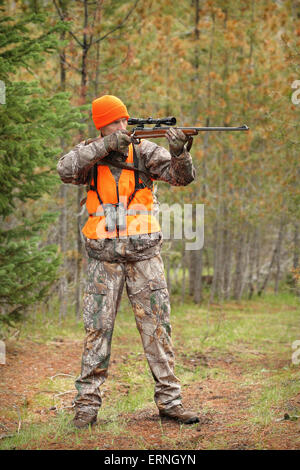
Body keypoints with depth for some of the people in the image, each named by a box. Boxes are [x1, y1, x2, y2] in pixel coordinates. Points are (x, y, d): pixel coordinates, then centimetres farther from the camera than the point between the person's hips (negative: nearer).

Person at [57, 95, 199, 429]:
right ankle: (87, 405, 4)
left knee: (157, 327, 1)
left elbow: (182, 177, -9)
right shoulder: (90, 153, 4)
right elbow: (66, 170, -17)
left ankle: (169, 400, 7)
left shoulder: (145, 151, 2)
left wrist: (180, 152, -31)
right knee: (97, 329, -1)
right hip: (104, 257, 0)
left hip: (144, 254, 0)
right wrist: (105, 146, -23)